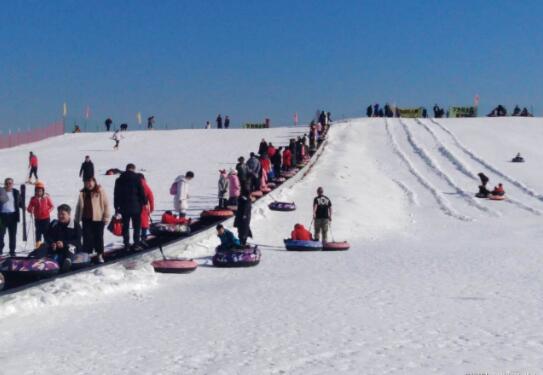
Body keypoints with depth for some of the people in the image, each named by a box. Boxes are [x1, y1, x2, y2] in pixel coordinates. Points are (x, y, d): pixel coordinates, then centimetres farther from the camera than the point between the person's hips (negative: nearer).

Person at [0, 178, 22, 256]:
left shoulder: (16, 192, 6)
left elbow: (20, 203, 8)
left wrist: (23, 207, -11)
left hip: (13, 215, 1)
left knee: (13, 234, 6)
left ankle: (12, 251, 12)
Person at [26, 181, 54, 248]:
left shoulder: (46, 197, -5)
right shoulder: (33, 199, -2)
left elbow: (52, 206, 2)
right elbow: (29, 208, 2)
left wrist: (48, 211, -14)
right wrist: (30, 210, -19)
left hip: (46, 218, -2)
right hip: (37, 219, 2)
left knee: (46, 232, 2)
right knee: (38, 232, 7)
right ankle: (38, 247, 14)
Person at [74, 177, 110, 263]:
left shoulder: (100, 191, -5)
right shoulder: (82, 193, 7)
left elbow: (106, 204, -5)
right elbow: (79, 207, 15)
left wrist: (106, 217, -8)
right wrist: (76, 219, 14)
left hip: (98, 219, -3)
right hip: (86, 219, 3)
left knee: (98, 237, 8)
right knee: (87, 238, 2)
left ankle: (100, 255, 19)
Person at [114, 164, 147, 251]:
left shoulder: (119, 180, 8)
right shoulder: (136, 178, -4)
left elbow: (116, 194, 11)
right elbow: (142, 192, -6)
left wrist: (116, 207, 16)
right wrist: (145, 203, 2)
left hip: (124, 207, 4)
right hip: (135, 207, -3)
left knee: (125, 226, 9)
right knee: (137, 226, 4)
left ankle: (126, 245, 8)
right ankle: (136, 244, 1)